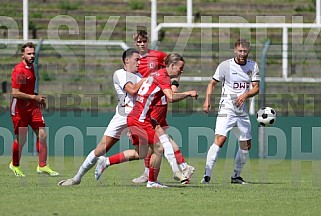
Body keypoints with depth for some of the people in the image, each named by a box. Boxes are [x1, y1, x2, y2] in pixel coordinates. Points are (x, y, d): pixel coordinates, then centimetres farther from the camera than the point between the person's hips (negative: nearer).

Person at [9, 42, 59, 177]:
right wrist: (34, 97, -20)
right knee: (21, 139, 1)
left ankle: (42, 166, 4)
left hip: (32, 107, 7)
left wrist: (39, 99, 14)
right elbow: (15, 93, -22)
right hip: (19, 108, -7)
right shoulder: (19, 70, -17)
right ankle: (15, 165, 23)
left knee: (42, 135, -2)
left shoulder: (31, 67, 11)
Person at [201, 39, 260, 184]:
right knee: (220, 140, -22)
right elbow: (213, 83, 5)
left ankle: (236, 176, 27)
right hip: (227, 108, -5)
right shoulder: (225, 65, -4)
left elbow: (256, 88, 3)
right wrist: (207, 100, -9)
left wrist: (245, 95, -17)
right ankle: (207, 175, -24)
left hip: (243, 110, 5)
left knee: (246, 145, 10)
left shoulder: (253, 66, 5)